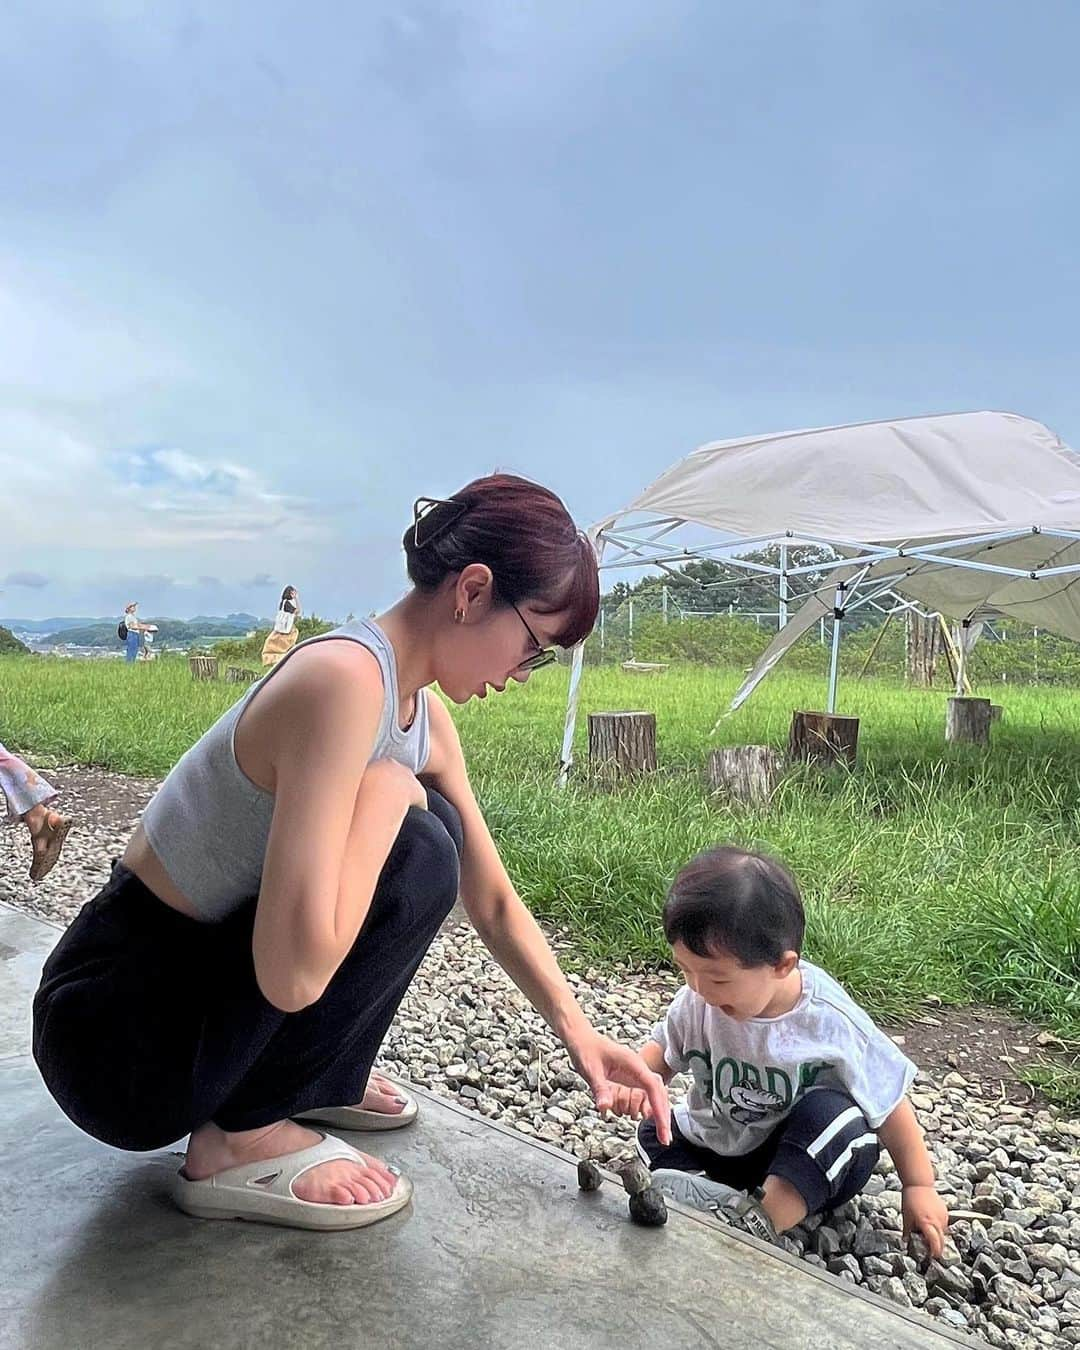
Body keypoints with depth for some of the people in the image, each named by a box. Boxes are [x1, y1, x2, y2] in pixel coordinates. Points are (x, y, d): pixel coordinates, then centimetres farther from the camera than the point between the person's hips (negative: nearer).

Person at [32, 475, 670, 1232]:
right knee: (417, 857, -23)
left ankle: (322, 1079, 16)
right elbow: (294, 971, -34)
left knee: (433, 822, 6)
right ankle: (239, 1141, -6)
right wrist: (388, 794, -22)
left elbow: (494, 902, 10)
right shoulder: (346, 679, -29)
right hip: (115, 1027, -8)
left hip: (214, 965, 8)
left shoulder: (424, 715, 1)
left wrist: (579, 1031, 3)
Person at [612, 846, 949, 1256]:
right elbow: (664, 1048, 3)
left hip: (813, 1160, -4)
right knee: (653, 1134, -13)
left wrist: (918, 1186, -9)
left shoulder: (829, 1021, -26)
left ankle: (762, 1219, -37)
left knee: (833, 1114, -33)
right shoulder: (697, 1001, -16)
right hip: (717, 1143, 5)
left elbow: (889, 1102, -13)